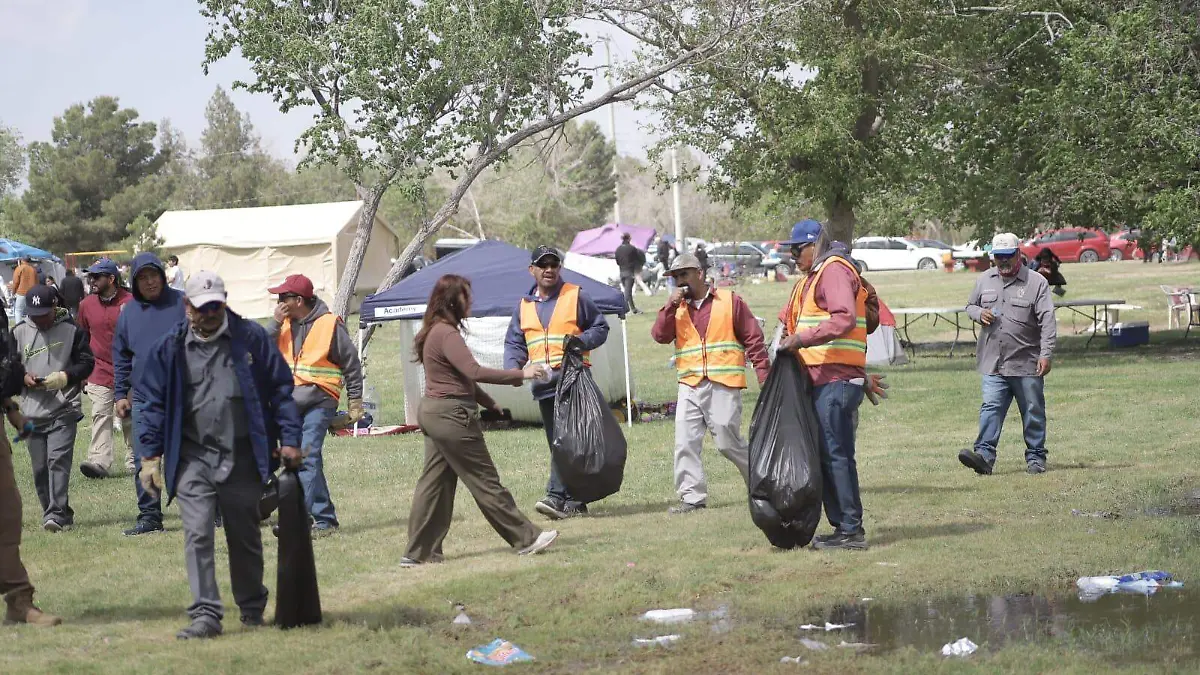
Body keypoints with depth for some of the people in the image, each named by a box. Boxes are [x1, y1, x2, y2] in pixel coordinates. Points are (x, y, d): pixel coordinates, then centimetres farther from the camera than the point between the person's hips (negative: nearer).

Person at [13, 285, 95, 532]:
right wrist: (23, 378, -8)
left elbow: (86, 363, 3)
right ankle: (61, 514, 16)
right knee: (40, 468, 5)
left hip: (63, 410, -4)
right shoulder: (19, 333, 8)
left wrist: (65, 377, -14)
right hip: (32, 411, 4)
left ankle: (56, 514, -20)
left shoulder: (71, 330, 1)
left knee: (58, 460, -16)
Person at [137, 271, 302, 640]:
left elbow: (280, 390, 4)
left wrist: (289, 440, 0)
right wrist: (150, 455, -1)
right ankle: (206, 614, -11)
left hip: (243, 457, 0)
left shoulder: (251, 338, 1)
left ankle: (252, 607, 28)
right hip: (193, 459, 0)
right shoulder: (169, 349, 2)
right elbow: (151, 403, 6)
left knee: (245, 536, 12)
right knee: (197, 535, -11)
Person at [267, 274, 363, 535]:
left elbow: (352, 365, 1)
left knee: (307, 457, -16)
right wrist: (275, 324, -8)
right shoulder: (284, 324, 10)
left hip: (319, 400, -6)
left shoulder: (330, 324, -4)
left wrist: (355, 403, 1)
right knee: (310, 461, 10)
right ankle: (325, 518, 18)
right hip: (290, 400, 6)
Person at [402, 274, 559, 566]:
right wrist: (520, 374, -21)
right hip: (451, 414, -10)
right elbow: (473, 371, -25)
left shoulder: (436, 332, 16)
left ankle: (418, 553, 8)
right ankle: (525, 538, 5)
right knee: (485, 481, -2)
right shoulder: (446, 334, -17)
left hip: (433, 412, 10)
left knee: (434, 483, 9)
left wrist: (490, 403, 24)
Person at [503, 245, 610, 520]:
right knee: (558, 443, 7)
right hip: (542, 381, 6)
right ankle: (574, 501, 12)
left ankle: (556, 496, -24)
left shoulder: (576, 296, 4)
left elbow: (600, 327, 9)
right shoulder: (525, 305, 16)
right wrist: (512, 367, 0)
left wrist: (582, 341, -12)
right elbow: (514, 343, 20)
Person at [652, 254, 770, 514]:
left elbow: (753, 338, 2)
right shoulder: (676, 307, 15)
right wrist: (671, 306, -9)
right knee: (685, 443, -4)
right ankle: (692, 497, 0)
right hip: (690, 385, 4)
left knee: (728, 442, -4)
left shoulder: (730, 301, 2)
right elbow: (660, 336, 1)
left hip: (724, 385, -4)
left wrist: (765, 375, -3)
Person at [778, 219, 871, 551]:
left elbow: (844, 319, -23)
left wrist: (802, 339, -23)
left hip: (836, 379, -11)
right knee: (824, 454, 10)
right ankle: (841, 525, 13)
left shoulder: (834, 270, -9)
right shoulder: (812, 276, 24)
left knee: (836, 454, -11)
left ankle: (851, 530, -10)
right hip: (820, 378, 11)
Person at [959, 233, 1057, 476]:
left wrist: (1046, 354, -17)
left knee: (1033, 412, 6)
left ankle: (1036, 458, 15)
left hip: (1027, 363, -3)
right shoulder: (984, 281, 11)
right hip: (993, 363, 3)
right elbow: (970, 306, 25)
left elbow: (1047, 321, -8)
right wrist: (979, 313, -1)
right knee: (990, 408, -8)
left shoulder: (1036, 283, -3)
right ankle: (984, 454, -16)